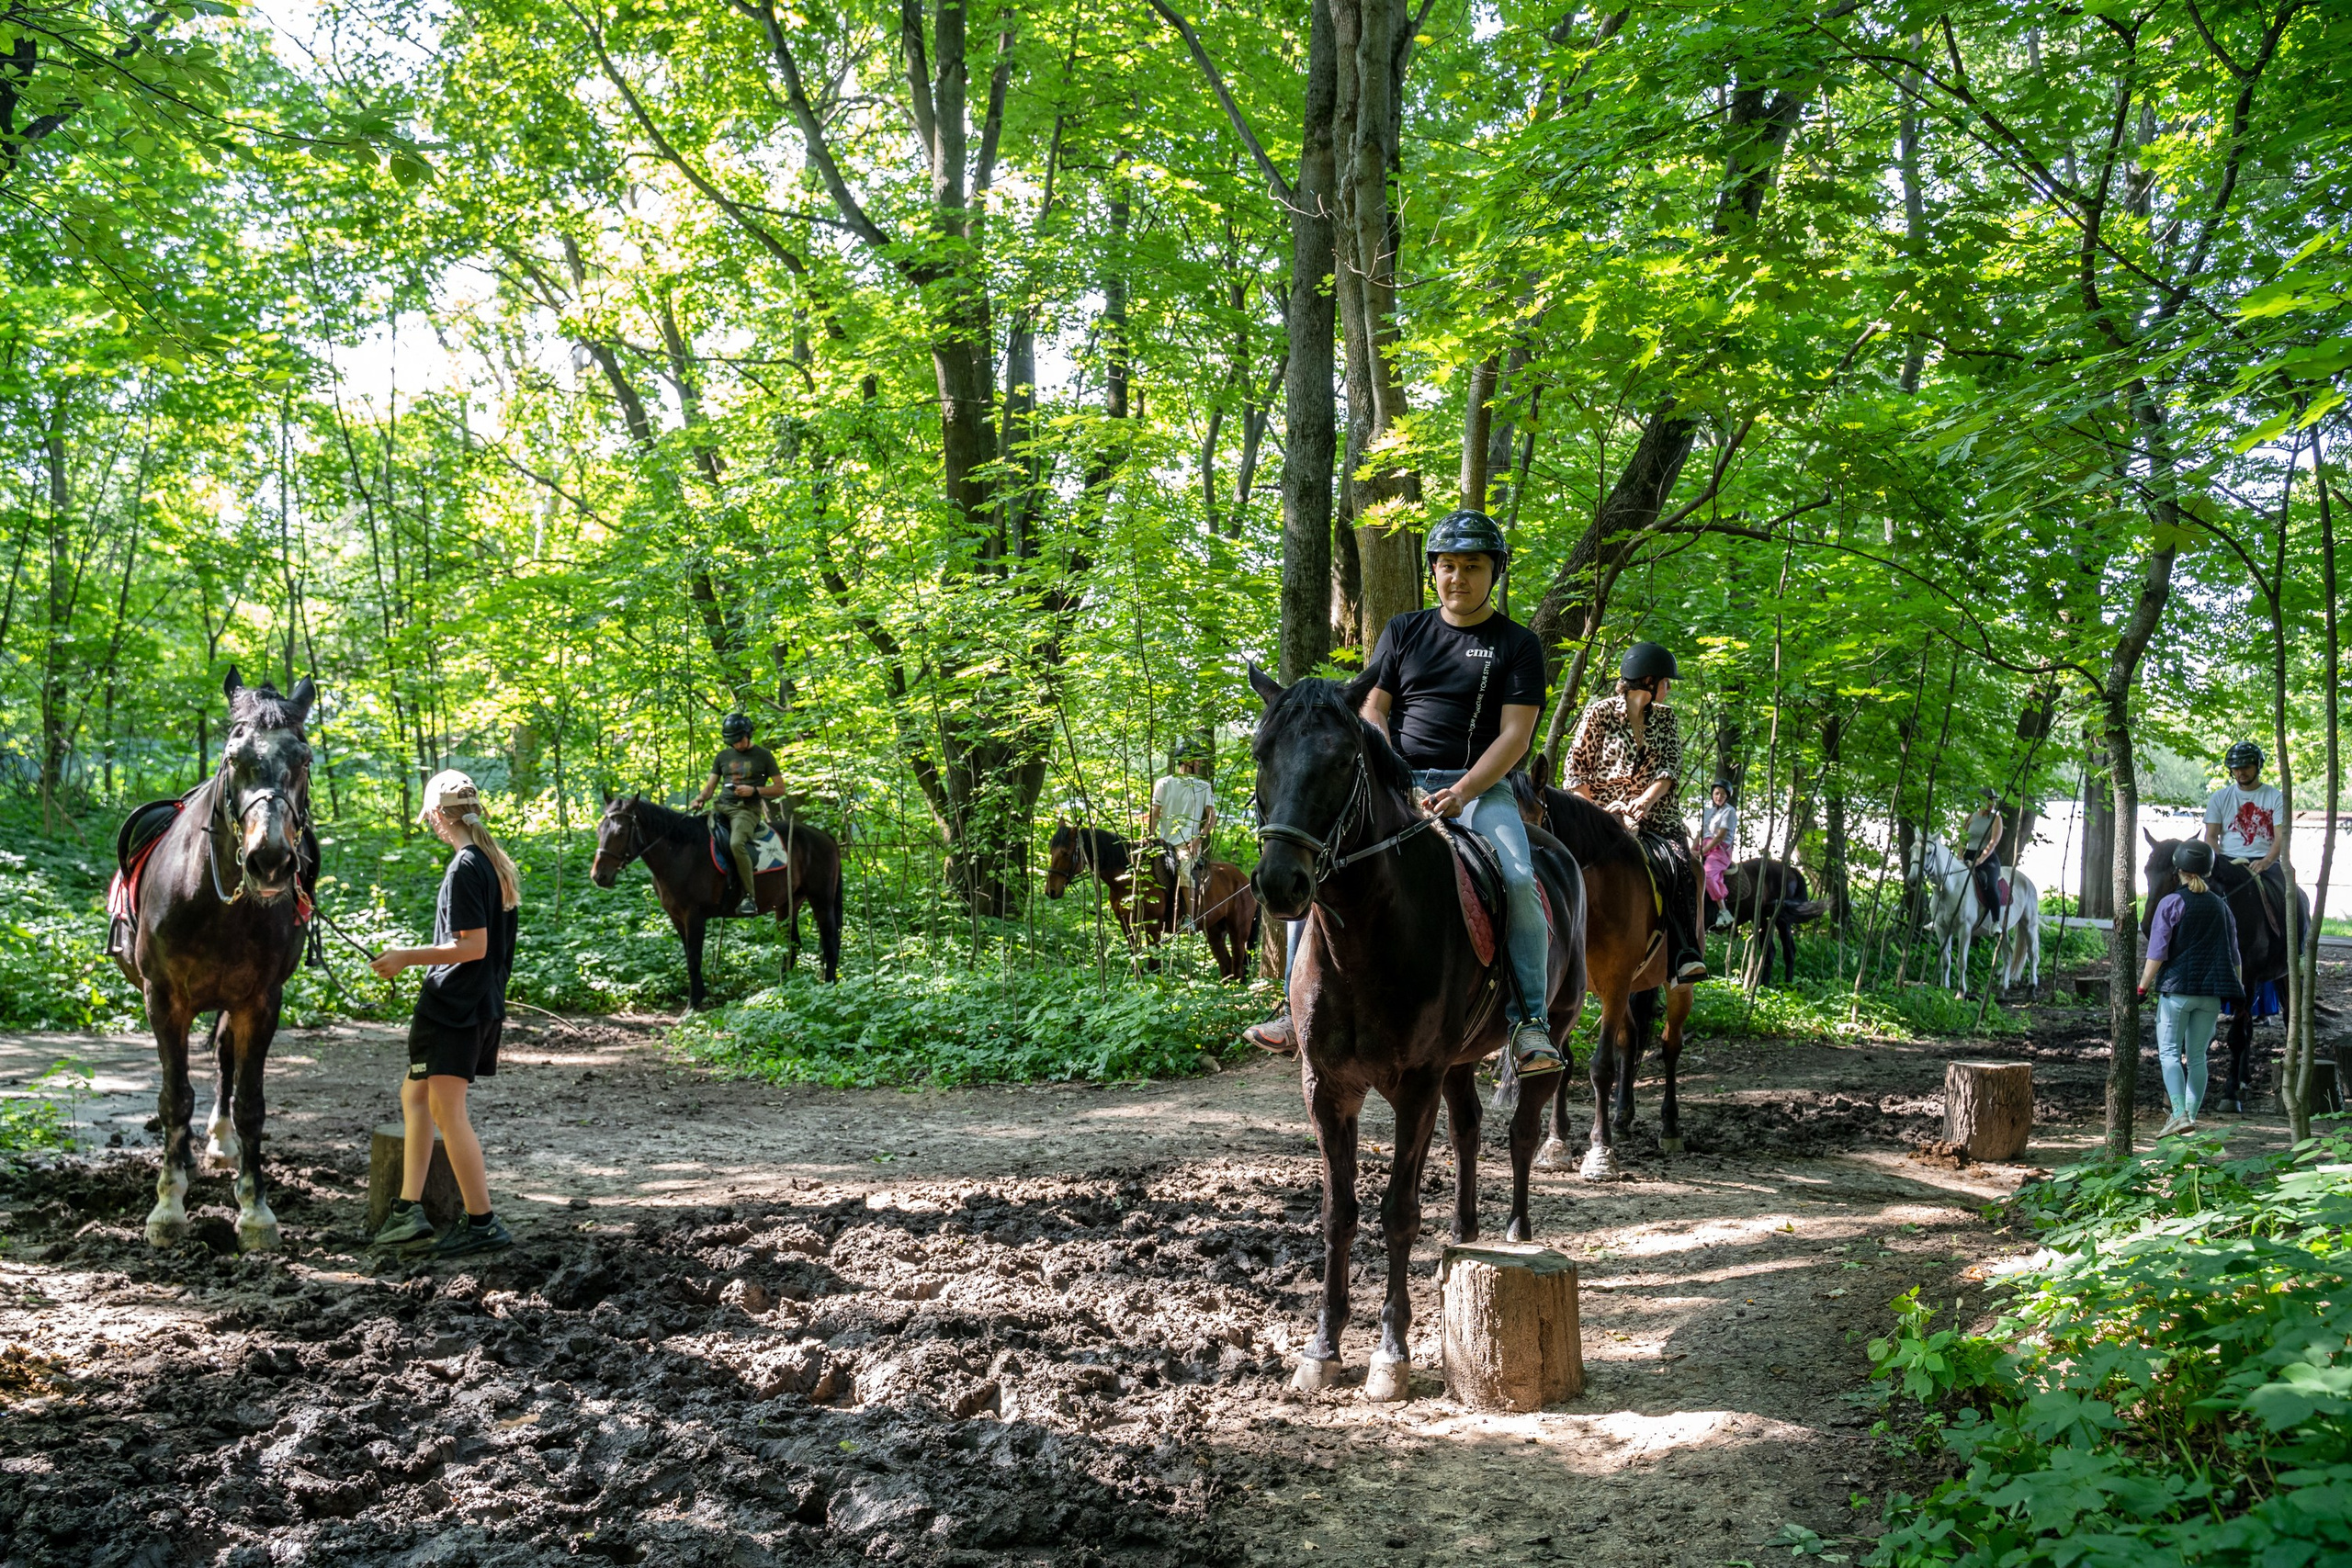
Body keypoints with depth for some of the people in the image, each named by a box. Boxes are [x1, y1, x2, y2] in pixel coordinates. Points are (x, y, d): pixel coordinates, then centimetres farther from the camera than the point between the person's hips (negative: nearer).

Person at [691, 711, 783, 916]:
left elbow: (780, 788, 4)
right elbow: (710, 785, 16)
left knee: (736, 843, -34)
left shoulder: (763, 756, 4)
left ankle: (750, 897, -30)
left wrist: (754, 790, -11)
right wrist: (701, 798, -7)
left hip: (747, 809, -6)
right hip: (722, 807, 6)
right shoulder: (723, 756, 16)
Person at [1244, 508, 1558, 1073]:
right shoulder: (1404, 632, 14)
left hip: (1478, 786, -3)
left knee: (1518, 880, -30)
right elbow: (1372, 710, 10)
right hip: (1398, 780, 3)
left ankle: (1530, 1021, -20)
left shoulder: (1518, 645, 4)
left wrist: (1460, 794, -18)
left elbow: (1514, 735, -4)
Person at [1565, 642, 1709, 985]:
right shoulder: (1599, 713, 0)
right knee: (1662, 864, -29)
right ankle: (1683, 955, -25)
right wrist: (1599, 810, -13)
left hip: (1655, 814, 4)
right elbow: (1576, 770, -1)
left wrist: (1645, 801, -16)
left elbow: (1671, 767, 3)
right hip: (1608, 813, -4)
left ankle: (1688, 957, -28)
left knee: (1681, 862, -25)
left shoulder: (1665, 718, 13)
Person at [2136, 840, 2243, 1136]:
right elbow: (2233, 953, 14)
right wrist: (2238, 990, 23)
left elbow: (2157, 953, -11)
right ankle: (2190, 1115, 13)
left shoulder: (2170, 904, -6)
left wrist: (2142, 988, -7)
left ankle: (2180, 1114, -17)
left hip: (2177, 989, -4)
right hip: (2212, 994, 4)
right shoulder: (2221, 906, 9)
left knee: (2169, 1051, -1)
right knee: (2197, 1056, 12)